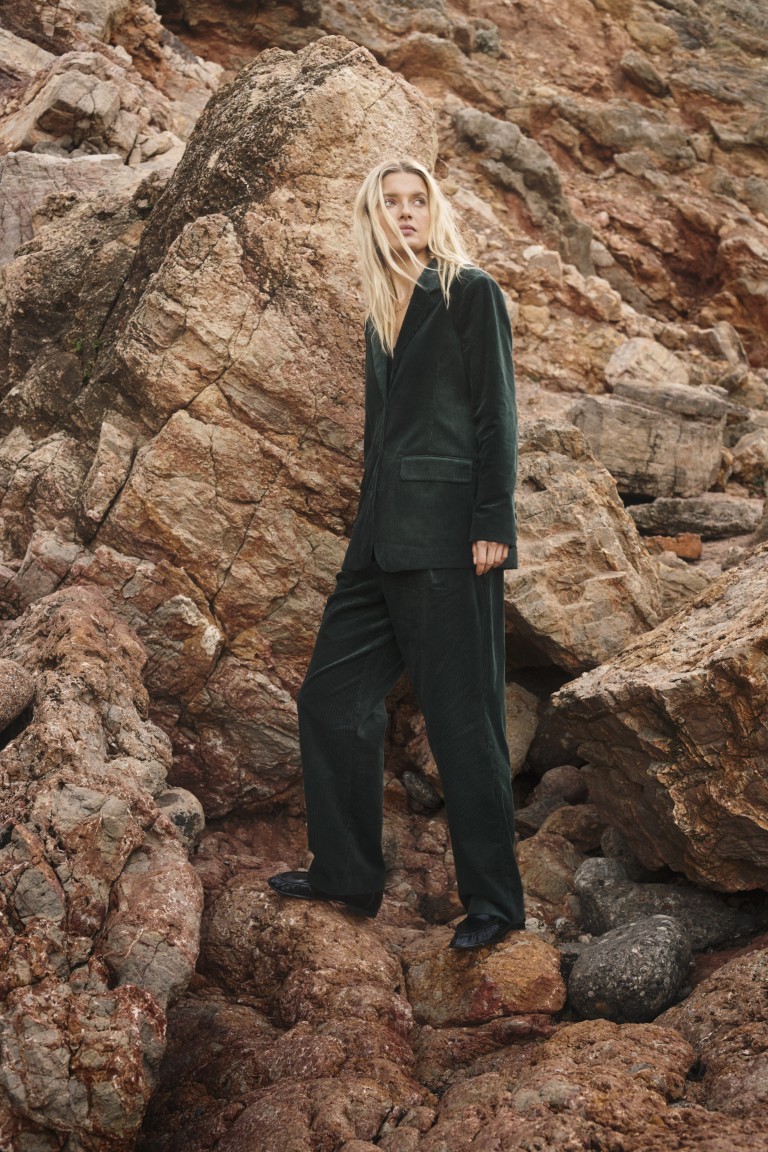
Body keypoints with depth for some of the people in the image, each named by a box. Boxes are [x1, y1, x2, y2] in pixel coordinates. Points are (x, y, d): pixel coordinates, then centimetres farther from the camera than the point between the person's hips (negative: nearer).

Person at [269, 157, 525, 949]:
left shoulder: (469, 292, -2)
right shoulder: (383, 315, 19)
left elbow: (495, 415, -9)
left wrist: (492, 525, -16)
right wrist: (370, 526, 19)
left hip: (447, 536, -8)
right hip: (383, 539, 8)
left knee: (460, 718, -4)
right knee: (331, 696, 10)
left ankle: (493, 902, 7)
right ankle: (346, 874, 23)